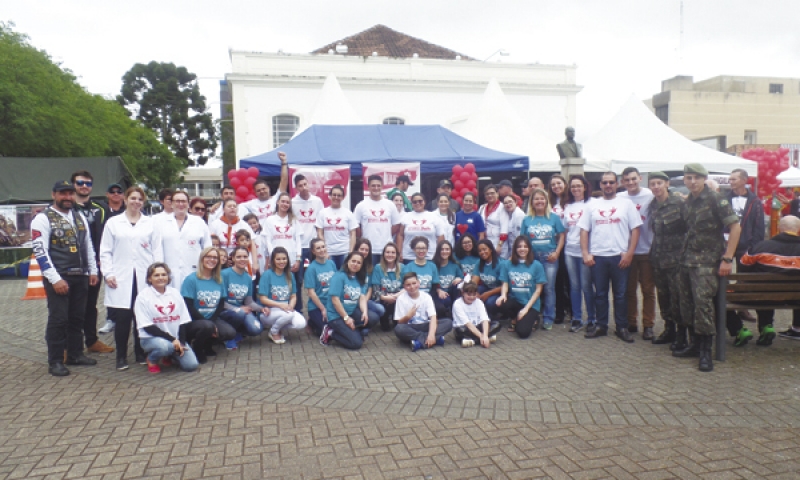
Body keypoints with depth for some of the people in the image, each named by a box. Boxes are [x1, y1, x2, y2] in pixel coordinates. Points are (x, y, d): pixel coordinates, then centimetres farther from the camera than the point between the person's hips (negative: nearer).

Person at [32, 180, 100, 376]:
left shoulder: (80, 217, 12)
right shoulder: (43, 219, -8)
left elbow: (88, 246, 17)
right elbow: (40, 252, -14)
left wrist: (93, 271, 12)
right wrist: (55, 279, -18)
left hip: (80, 277, 6)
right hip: (58, 278, -6)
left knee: (77, 317, 12)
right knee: (58, 319, -1)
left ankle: (75, 354, 24)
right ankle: (55, 362, 10)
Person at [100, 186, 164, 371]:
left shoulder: (150, 224, 10)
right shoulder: (113, 223, 9)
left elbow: (157, 251, 7)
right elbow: (105, 251, 7)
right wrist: (108, 274, -2)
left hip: (145, 278, 1)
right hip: (121, 279, 0)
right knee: (122, 318, -1)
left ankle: (141, 353, 16)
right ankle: (121, 357, 11)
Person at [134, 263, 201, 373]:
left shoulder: (175, 293, 5)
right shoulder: (143, 296, -8)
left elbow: (183, 321, 4)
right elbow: (147, 326, -12)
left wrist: (181, 342, -9)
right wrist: (172, 339, -18)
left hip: (176, 338, 4)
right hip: (151, 338, -4)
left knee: (191, 365, -13)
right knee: (164, 346, -39)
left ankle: (168, 356, 18)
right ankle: (151, 359, -2)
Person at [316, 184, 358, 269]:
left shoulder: (348, 213, 4)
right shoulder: (323, 212, 6)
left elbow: (353, 234, 2)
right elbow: (320, 233, 5)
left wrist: (351, 252, -6)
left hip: (345, 252, -1)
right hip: (328, 252, 1)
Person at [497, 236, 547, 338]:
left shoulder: (536, 265, -4)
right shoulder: (509, 264, 4)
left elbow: (538, 290, -5)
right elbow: (505, 284, 3)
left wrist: (526, 308, -12)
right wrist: (503, 295, -21)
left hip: (531, 304, -3)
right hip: (514, 300, 3)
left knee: (522, 332, -24)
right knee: (502, 305, -32)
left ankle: (533, 318, 13)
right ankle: (515, 319, 3)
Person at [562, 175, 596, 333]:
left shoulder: (591, 203, -2)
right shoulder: (568, 206, 13)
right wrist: (563, 245, 9)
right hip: (569, 250, 5)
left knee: (586, 285, -1)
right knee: (574, 285, 8)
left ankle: (591, 319, 12)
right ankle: (577, 319, 15)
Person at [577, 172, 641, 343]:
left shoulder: (626, 204, 4)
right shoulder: (592, 205, 9)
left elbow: (635, 229, 0)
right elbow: (584, 230, 7)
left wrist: (629, 253, -8)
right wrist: (585, 253, -2)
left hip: (620, 257, -1)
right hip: (597, 257, 2)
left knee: (620, 294, 5)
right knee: (600, 293, 9)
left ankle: (622, 327, 15)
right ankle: (601, 325, 19)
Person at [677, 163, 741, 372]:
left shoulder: (715, 199, -10)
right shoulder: (688, 201, 11)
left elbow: (735, 227, -13)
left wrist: (727, 259, -17)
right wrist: (684, 255, 13)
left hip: (706, 262, -7)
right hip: (687, 260, 7)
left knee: (703, 302, -12)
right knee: (687, 304, 10)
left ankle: (706, 351, -2)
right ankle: (695, 344, 23)